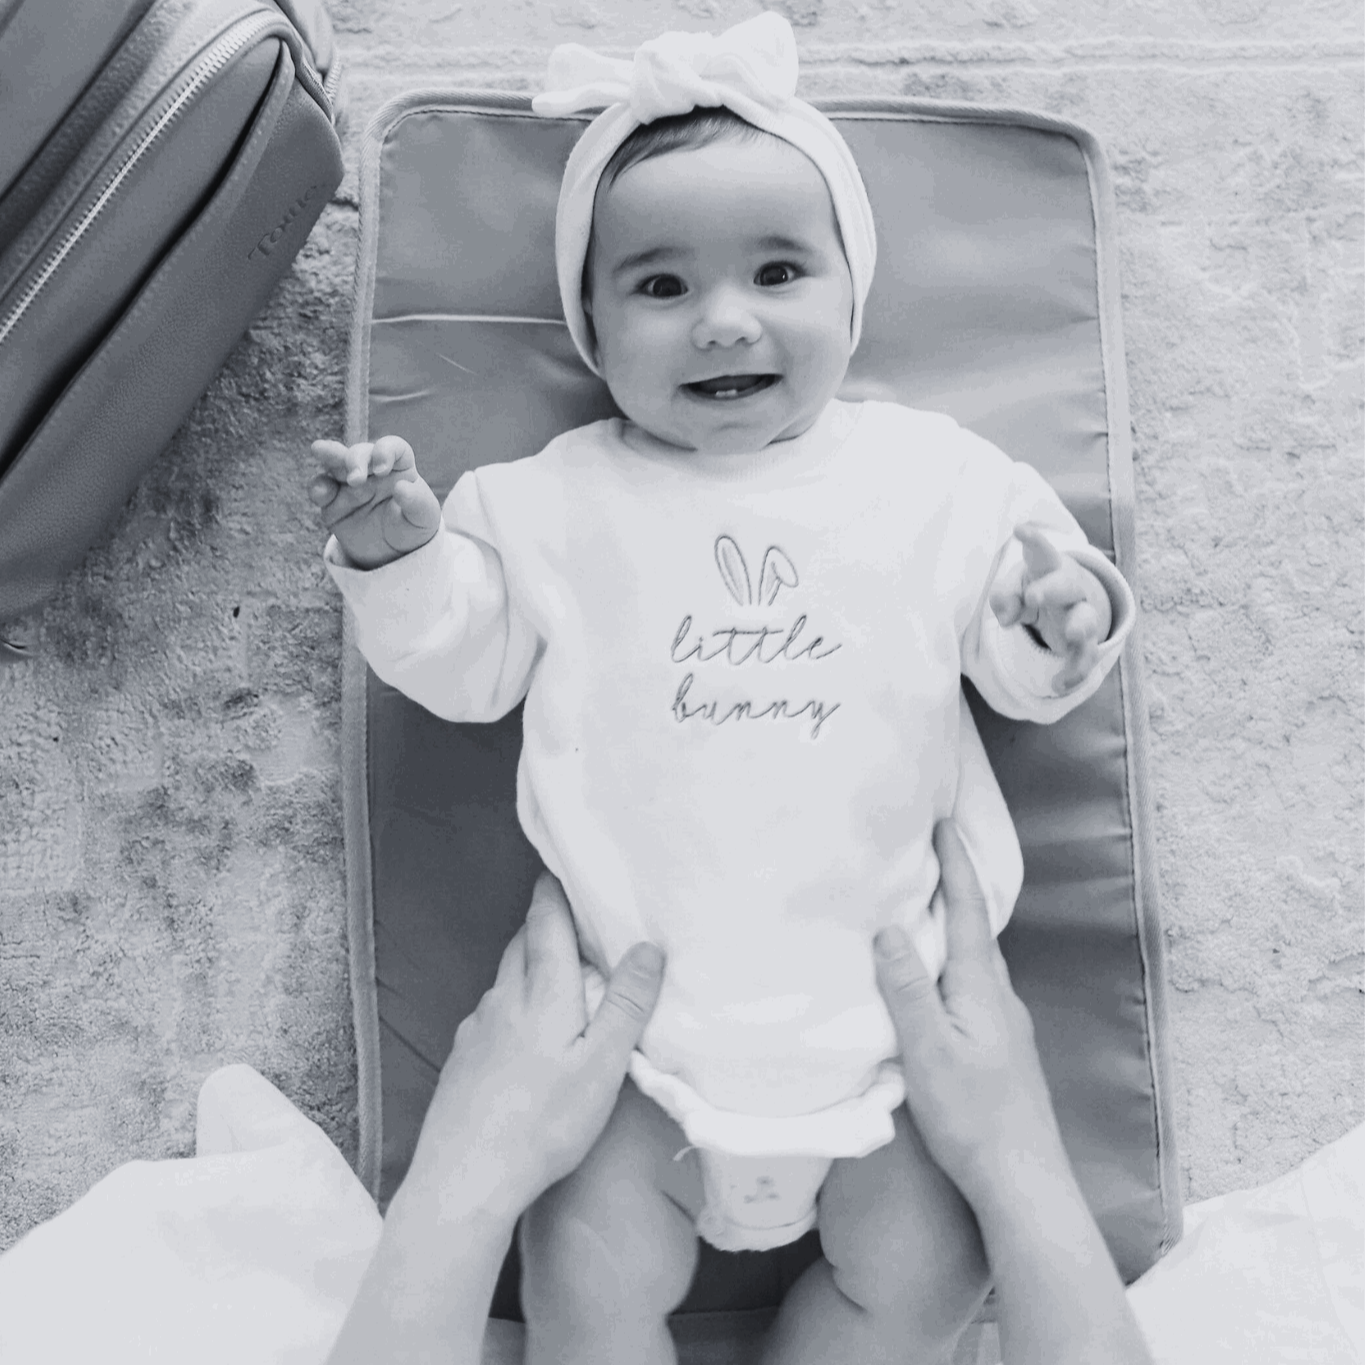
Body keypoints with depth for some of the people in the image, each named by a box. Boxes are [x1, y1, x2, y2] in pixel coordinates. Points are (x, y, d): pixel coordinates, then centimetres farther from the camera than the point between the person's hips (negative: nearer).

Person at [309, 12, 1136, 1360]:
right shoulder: (557, 502, 0)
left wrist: (1063, 622, -15)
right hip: (644, 996, 0)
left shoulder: (935, 478, 1)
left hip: (884, 986, 1)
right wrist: (397, 552, -13)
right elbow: (466, 665, 5)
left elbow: (1019, 676, 8)